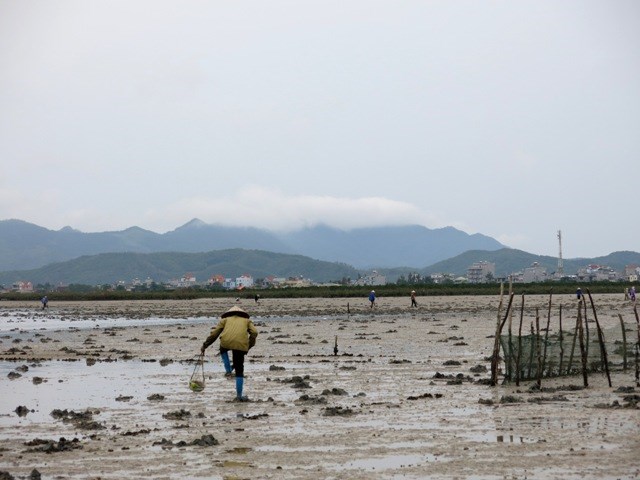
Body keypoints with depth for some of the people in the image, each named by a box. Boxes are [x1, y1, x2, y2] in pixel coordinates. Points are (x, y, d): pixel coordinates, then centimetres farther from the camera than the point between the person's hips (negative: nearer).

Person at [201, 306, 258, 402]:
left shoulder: (225, 319, 30)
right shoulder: (247, 320, 31)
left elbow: (214, 334, 22)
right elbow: (254, 333, 12)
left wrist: (204, 346, 28)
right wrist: (248, 346, 19)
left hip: (226, 342, 0)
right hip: (241, 345, 0)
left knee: (223, 349, 38)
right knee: (239, 371, 12)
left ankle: (228, 370, 22)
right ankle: (239, 396, 12)